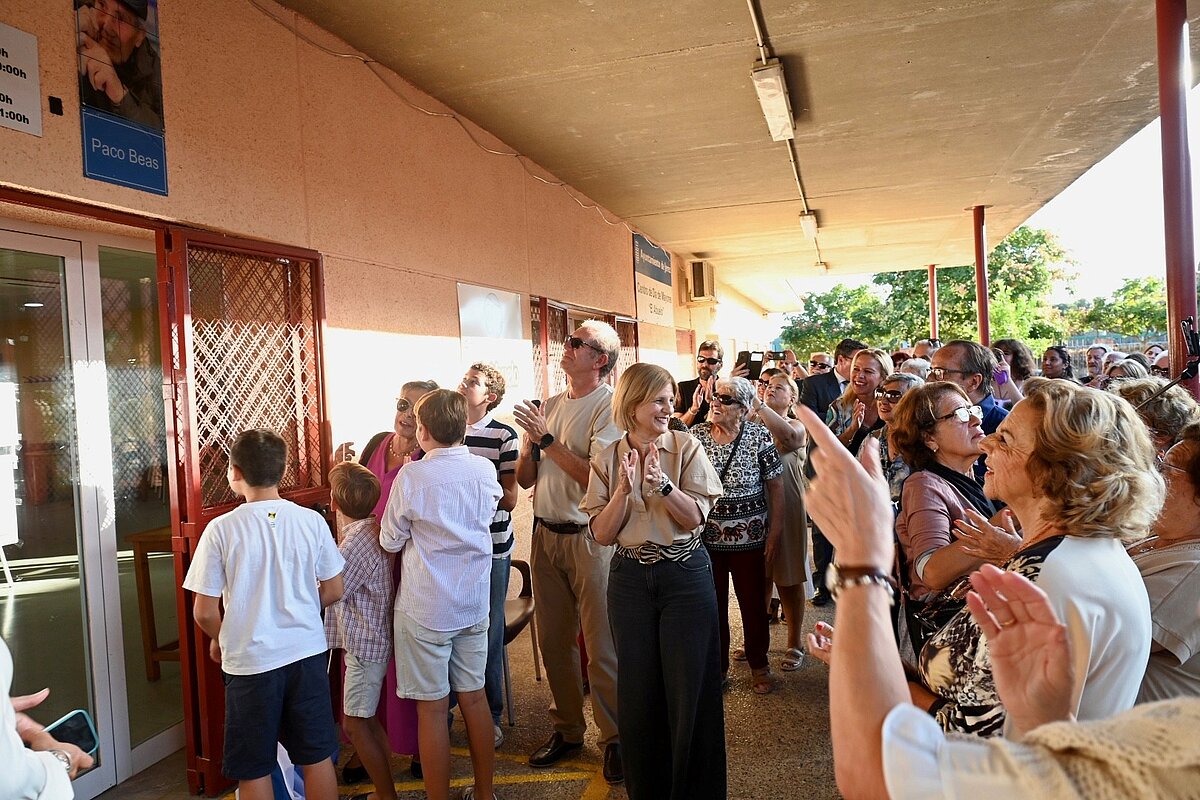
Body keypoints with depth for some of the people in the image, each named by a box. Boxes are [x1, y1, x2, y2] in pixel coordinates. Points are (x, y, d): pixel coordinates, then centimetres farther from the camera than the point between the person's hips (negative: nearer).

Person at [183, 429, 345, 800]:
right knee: (318, 757, 16)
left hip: (249, 661, -2)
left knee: (253, 770, 14)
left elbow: (205, 612, -9)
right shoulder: (311, 521, -6)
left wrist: (220, 639, 12)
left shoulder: (221, 529, -13)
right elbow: (333, 591, 2)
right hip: (307, 653, 3)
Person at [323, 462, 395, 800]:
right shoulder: (373, 529, 3)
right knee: (366, 719, 19)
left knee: (354, 724, 1)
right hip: (370, 639, 10)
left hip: (366, 644, -10)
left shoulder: (355, 542, -24)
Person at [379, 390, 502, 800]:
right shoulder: (485, 469, -3)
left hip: (424, 610, -5)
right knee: (474, 697, 16)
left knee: (432, 708, 6)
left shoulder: (412, 476, -16)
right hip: (474, 603, 5)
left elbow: (390, 541, -4)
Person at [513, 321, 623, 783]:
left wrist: (548, 440, -15)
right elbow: (524, 480, 12)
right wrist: (529, 443, -6)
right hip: (545, 534, 7)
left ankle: (614, 738, 17)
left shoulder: (608, 406, -9)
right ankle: (567, 729, 30)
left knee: (601, 645, 1)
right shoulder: (549, 406, 12)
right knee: (553, 641, 14)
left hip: (588, 537, -7)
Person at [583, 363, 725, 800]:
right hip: (630, 579, 2)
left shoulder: (687, 447, -4)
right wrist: (624, 489, -17)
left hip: (685, 575, -2)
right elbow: (601, 533, -4)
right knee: (638, 690, 12)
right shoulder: (608, 459, 0)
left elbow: (695, 517, -10)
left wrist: (662, 483, -24)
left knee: (688, 687, 5)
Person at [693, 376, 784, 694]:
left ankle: (758, 665, 31)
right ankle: (717, 666, 29)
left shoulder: (759, 436, -9)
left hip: (748, 537, -2)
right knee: (712, 604, 11)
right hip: (706, 536, 2)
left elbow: (775, 485, -5)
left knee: (753, 603, 10)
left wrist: (775, 532, -6)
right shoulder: (696, 435, -2)